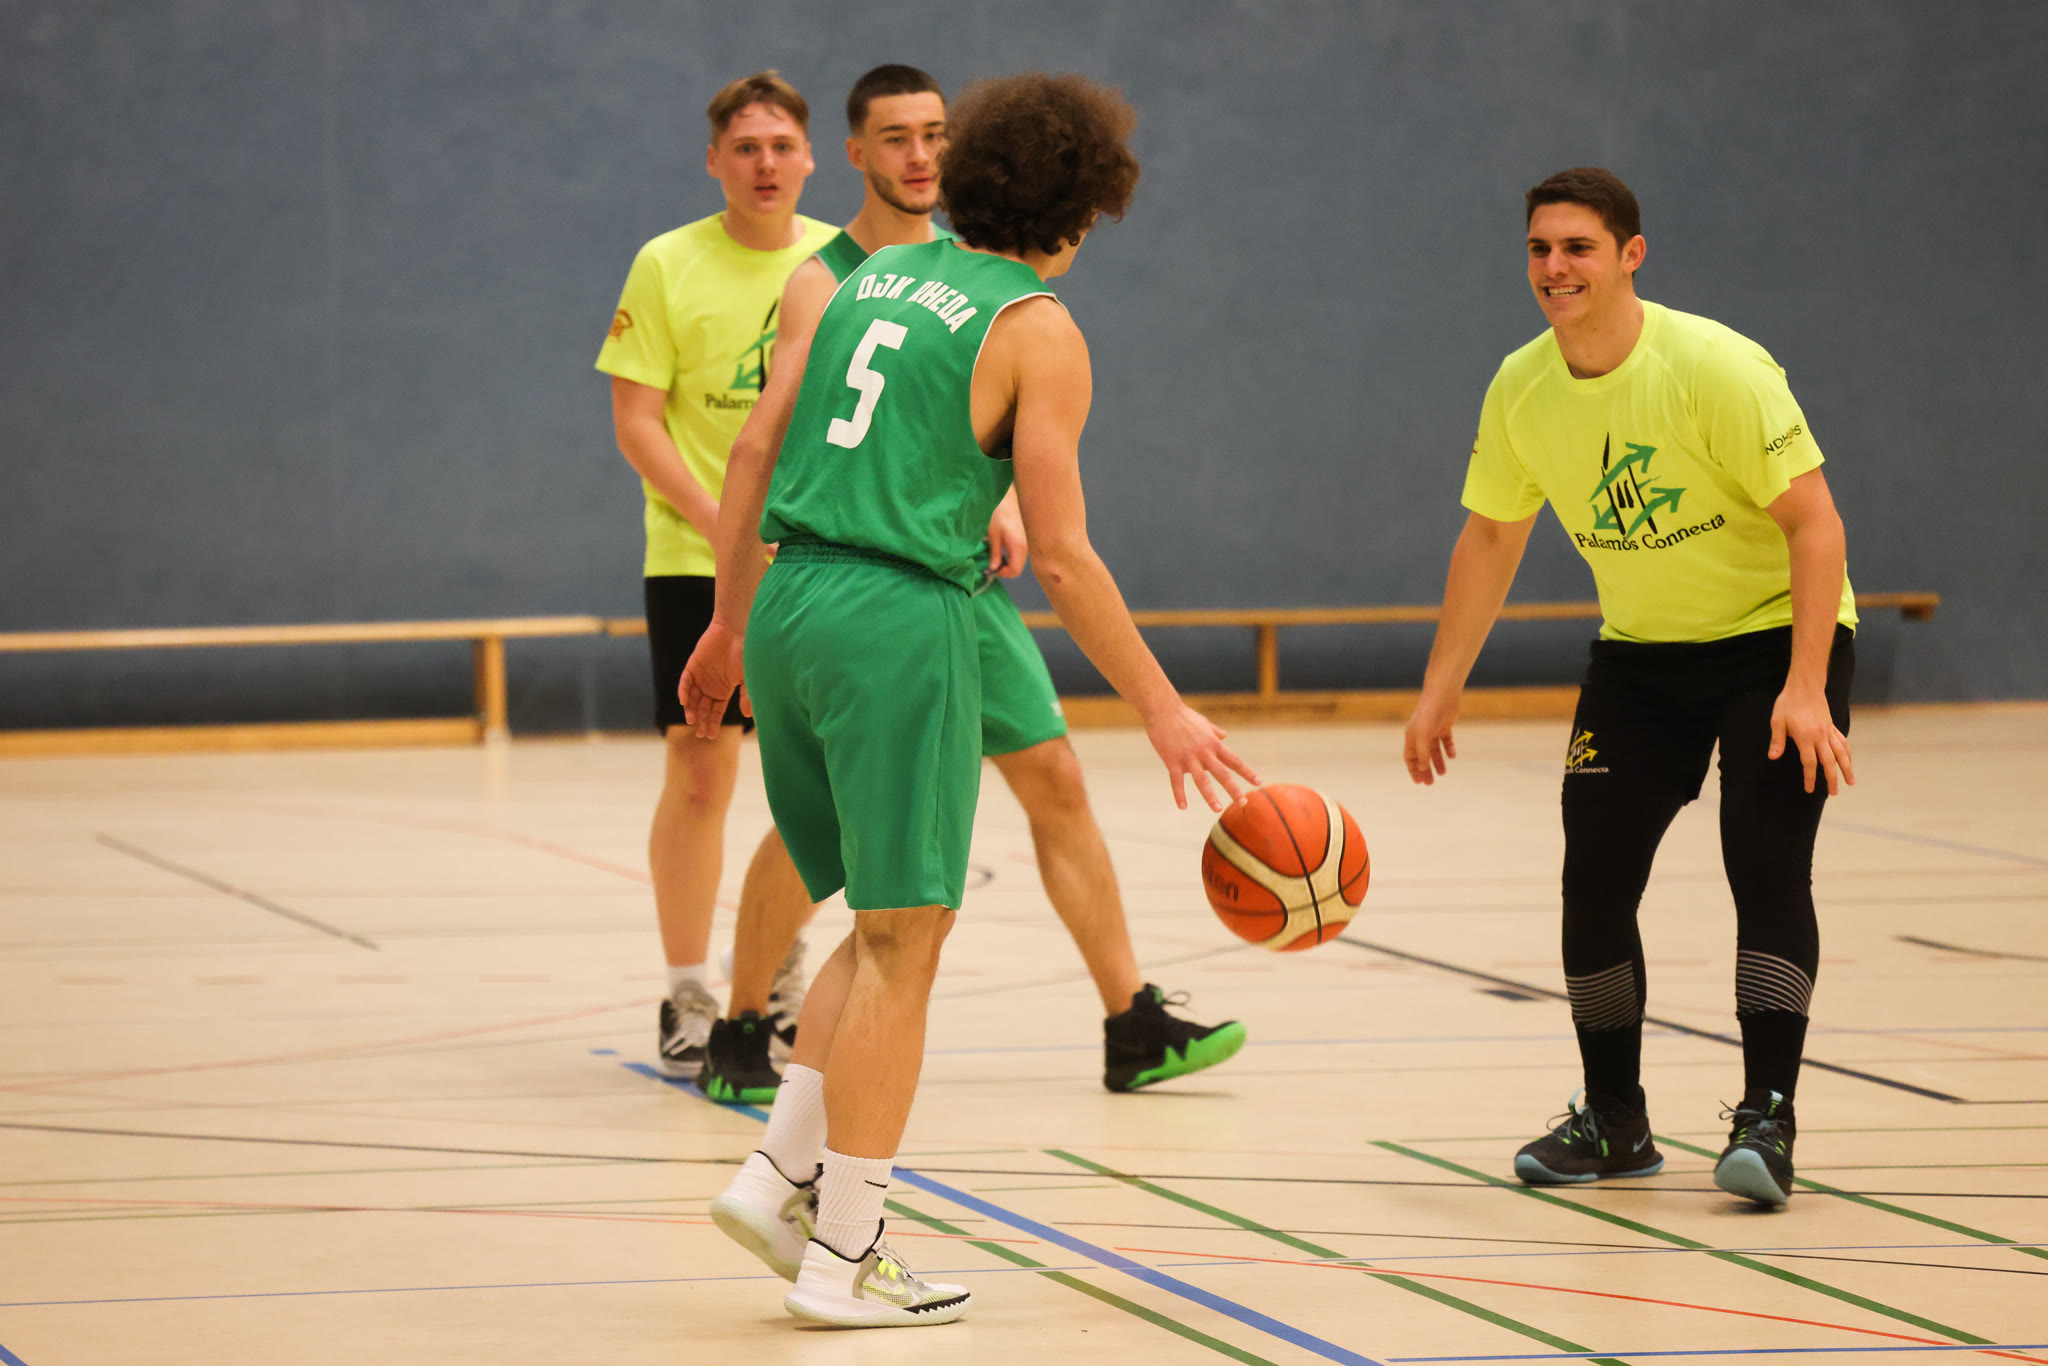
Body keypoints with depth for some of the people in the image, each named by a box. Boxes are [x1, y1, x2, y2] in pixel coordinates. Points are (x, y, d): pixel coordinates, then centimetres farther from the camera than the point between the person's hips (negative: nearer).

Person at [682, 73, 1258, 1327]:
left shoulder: (875, 277, 14)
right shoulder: (1036, 332, -4)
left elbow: (756, 451, 13)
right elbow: (1062, 555, -7)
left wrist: (733, 624, 21)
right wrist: (1162, 707, 0)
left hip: (788, 606, 7)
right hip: (898, 622, -7)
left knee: (883, 926, 19)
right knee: (901, 943, 0)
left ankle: (780, 1176, 10)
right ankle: (844, 1258, 1)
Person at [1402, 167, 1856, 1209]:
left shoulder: (1714, 368, -25)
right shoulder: (1521, 389, -7)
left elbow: (1814, 521, -24)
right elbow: (1490, 537, 8)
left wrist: (1807, 688, -31)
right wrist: (1440, 690, 9)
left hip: (1775, 633, -5)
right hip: (1641, 652, 5)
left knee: (1765, 865, -19)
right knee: (1594, 876, -1)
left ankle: (1767, 1118, -18)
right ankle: (1613, 1122, 12)